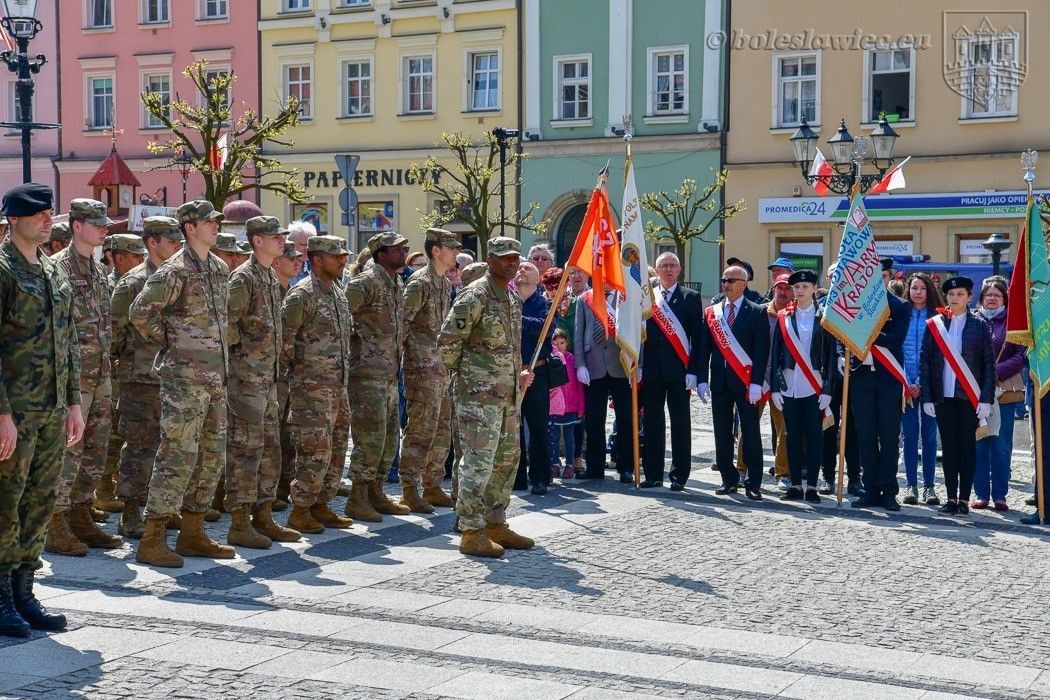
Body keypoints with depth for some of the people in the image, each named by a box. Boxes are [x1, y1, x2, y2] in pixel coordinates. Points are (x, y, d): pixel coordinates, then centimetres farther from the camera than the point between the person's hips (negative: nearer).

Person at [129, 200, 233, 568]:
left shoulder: (220, 269, 14)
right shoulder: (175, 270, -12)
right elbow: (139, 311, -17)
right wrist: (169, 340, -7)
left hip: (215, 375, 9)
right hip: (184, 375, -9)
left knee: (211, 456, 11)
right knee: (178, 456, -10)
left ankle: (192, 534, 19)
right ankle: (151, 540, -5)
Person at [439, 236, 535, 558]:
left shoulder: (513, 299, 15)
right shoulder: (474, 296, -13)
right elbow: (448, 340, -15)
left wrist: (518, 374, 17)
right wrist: (459, 373, -5)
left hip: (508, 394, 9)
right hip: (478, 394, -9)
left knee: (506, 460, 14)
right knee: (479, 463, -8)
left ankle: (496, 525, 23)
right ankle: (471, 533, -2)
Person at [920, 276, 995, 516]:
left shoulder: (980, 326, 3)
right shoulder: (933, 325, 6)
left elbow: (989, 364, 1)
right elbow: (924, 363, 5)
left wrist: (986, 399, -6)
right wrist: (927, 397, -1)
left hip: (970, 396, -2)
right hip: (943, 396, 2)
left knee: (967, 447, 2)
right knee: (948, 447, 5)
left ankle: (964, 499, 7)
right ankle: (951, 498, 12)